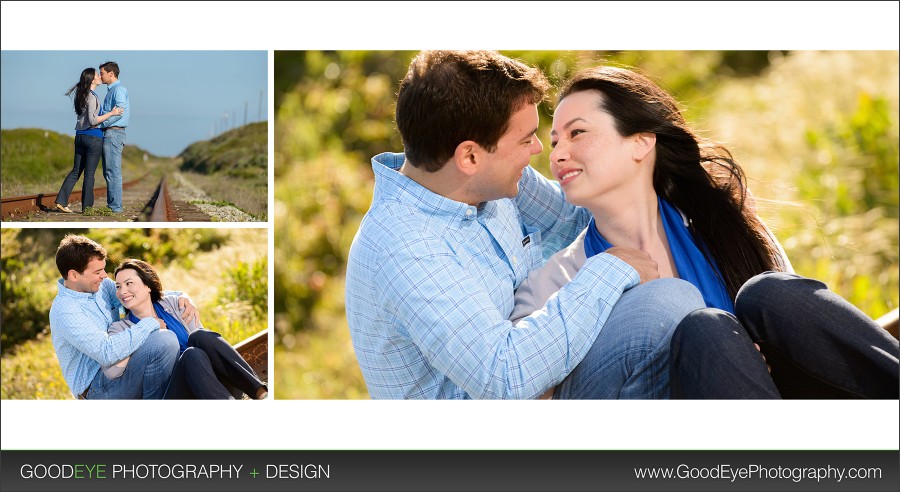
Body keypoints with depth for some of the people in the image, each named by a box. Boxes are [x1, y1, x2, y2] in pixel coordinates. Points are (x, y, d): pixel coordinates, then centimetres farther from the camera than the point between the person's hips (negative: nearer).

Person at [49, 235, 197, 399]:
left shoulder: (102, 286, 5)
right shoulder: (64, 311, -21)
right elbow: (106, 352, -31)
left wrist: (180, 297, -2)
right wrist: (151, 324, -23)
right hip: (95, 389, -9)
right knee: (164, 340, -28)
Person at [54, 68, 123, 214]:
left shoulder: (81, 94, 12)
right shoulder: (92, 97, -15)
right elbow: (92, 120, -20)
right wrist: (111, 113, -17)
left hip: (80, 136, 8)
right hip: (93, 137, -8)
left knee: (76, 170, 12)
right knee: (89, 173, -1)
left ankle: (61, 201, 6)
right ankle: (87, 206, 4)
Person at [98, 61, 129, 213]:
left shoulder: (119, 89, -10)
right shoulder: (111, 91, 21)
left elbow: (119, 112, -20)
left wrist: (100, 123, -15)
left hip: (114, 133, -10)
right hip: (109, 133, 10)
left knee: (113, 172, -10)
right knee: (108, 172, 11)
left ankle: (116, 207, -10)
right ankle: (112, 204, 14)